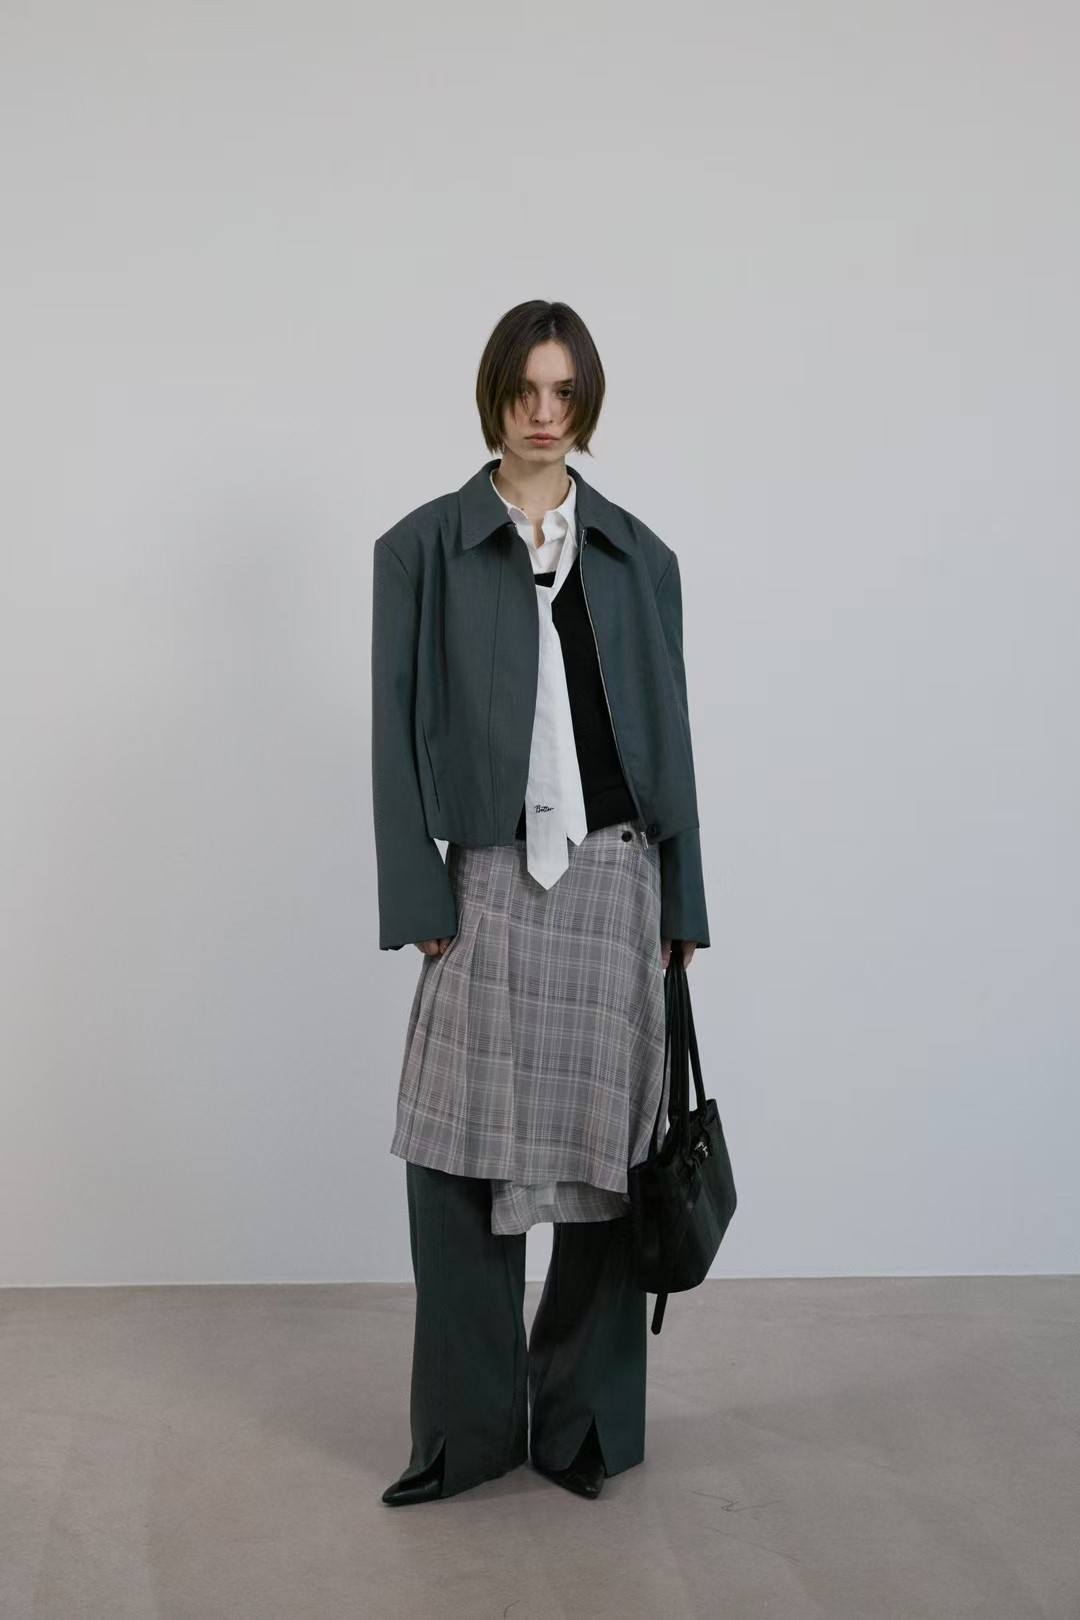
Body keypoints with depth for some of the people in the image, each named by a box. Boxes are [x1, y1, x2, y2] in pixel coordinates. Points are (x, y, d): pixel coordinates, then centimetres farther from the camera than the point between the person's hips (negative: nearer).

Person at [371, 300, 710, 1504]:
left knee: (604, 1151, 5)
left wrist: (683, 904, 7)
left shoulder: (638, 557, 10)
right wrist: (418, 901, -6)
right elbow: (397, 732, 1)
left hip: (613, 876, 2)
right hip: (489, 878, -1)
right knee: (457, 1155, -1)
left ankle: (584, 1424, 20)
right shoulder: (423, 548, 4)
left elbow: (669, 729, 10)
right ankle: (467, 1431, 15)